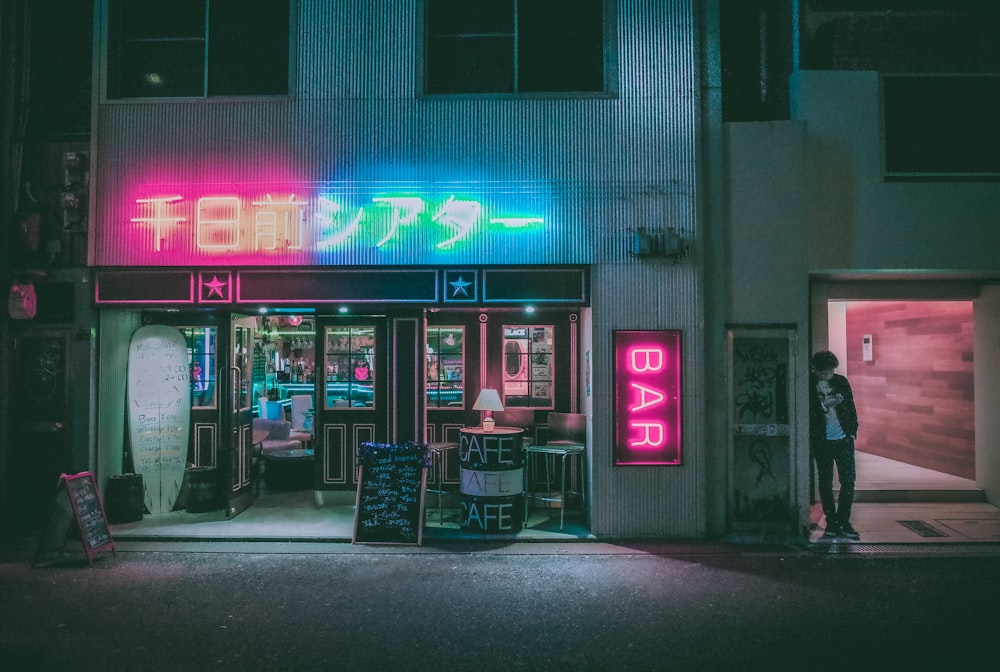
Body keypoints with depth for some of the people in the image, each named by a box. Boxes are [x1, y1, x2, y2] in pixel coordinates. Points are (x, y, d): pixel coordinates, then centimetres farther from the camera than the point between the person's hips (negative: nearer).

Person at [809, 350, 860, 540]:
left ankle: (844, 522, 10)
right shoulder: (809, 386, -5)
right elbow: (808, 412, -9)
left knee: (848, 481, -1)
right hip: (822, 442, -2)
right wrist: (824, 405, -22)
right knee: (826, 483, 6)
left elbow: (851, 407, 8)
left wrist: (853, 431, 2)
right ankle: (831, 523, 15)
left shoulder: (841, 382, 3)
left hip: (843, 440, 2)